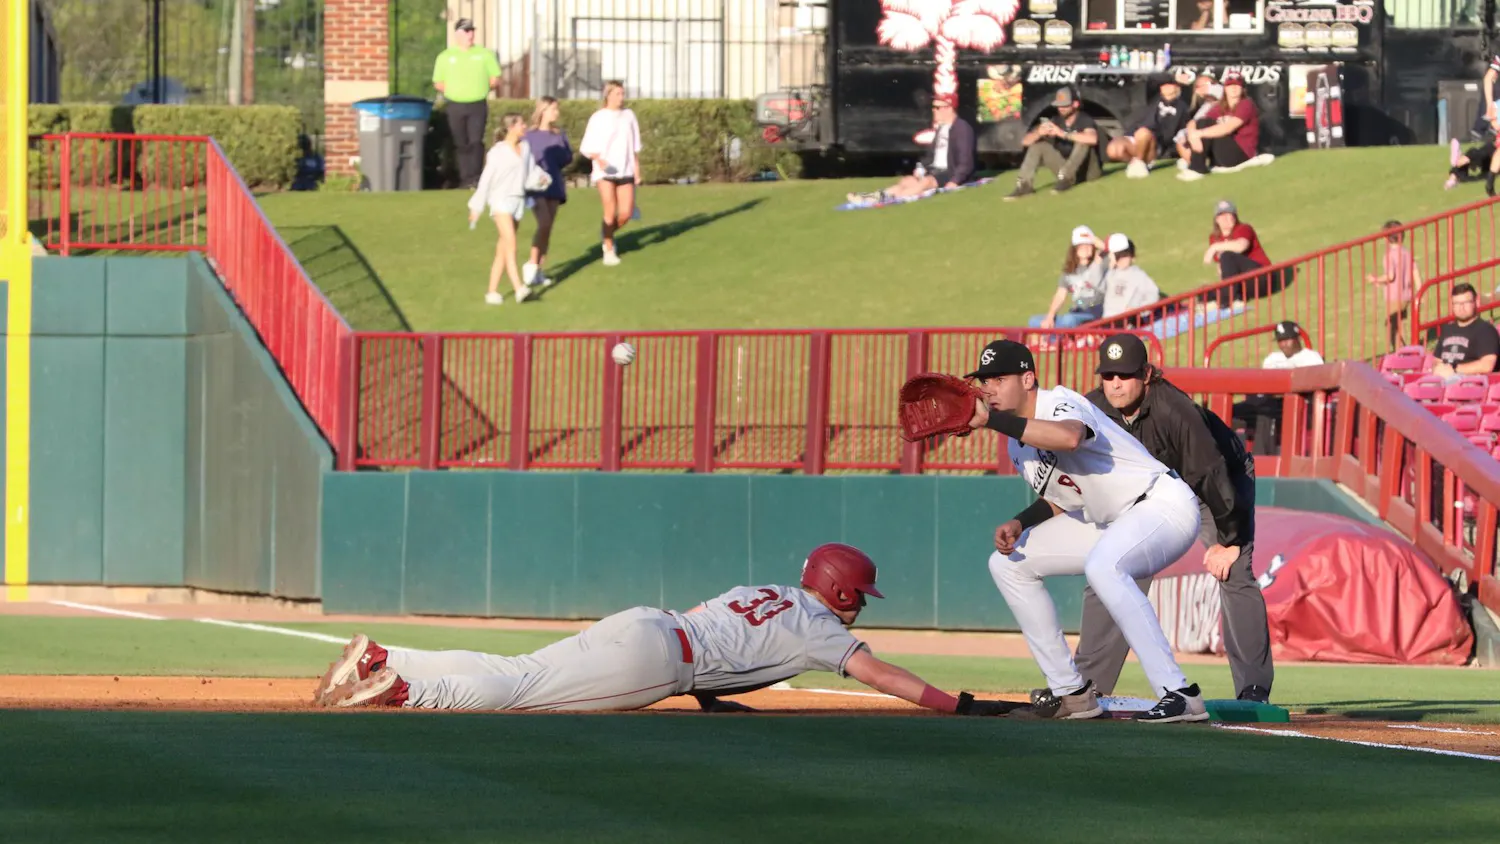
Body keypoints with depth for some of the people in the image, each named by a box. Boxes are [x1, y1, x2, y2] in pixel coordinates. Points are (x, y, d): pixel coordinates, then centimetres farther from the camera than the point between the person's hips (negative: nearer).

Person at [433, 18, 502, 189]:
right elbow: (438, 83, 7)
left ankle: (475, 178, -11)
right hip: (455, 106, 1)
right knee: (461, 144, 4)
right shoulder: (445, 57, 6)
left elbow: (495, 79, 9)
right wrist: (453, 91, -3)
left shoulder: (484, 54, 7)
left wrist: (482, 88, -2)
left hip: (478, 105, -1)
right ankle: (465, 179, 11)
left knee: (476, 141, -13)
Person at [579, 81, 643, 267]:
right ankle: (609, 250, 6)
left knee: (626, 213, -3)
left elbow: (635, 147, 13)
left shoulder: (628, 116, 8)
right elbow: (587, 147, -1)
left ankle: (607, 233, 27)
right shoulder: (598, 118, -3)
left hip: (625, 171, 3)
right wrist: (599, 159, -20)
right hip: (605, 172, -3)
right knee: (610, 211, -9)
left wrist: (637, 172, 11)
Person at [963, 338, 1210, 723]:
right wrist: (1019, 524, 0)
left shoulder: (1059, 403, -21)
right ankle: (1070, 692, 11)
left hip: (1165, 505, -10)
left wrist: (991, 420, -45)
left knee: (1102, 565, -40)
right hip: (1107, 522, 10)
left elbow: (1069, 437, -47)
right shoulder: (1017, 444, 7)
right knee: (1008, 563, 9)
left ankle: (1179, 694, -37)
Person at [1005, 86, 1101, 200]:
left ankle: (1065, 178, -33)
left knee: (1083, 140, -29)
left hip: (1088, 171, -6)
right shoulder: (1056, 122, -1)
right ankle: (1024, 185, -20)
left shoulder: (1085, 121, -16)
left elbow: (1092, 139, -42)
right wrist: (1039, 133, -27)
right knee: (1038, 145, -7)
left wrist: (1063, 134, -42)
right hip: (1067, 169, 6)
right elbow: (1025, 141, -4)